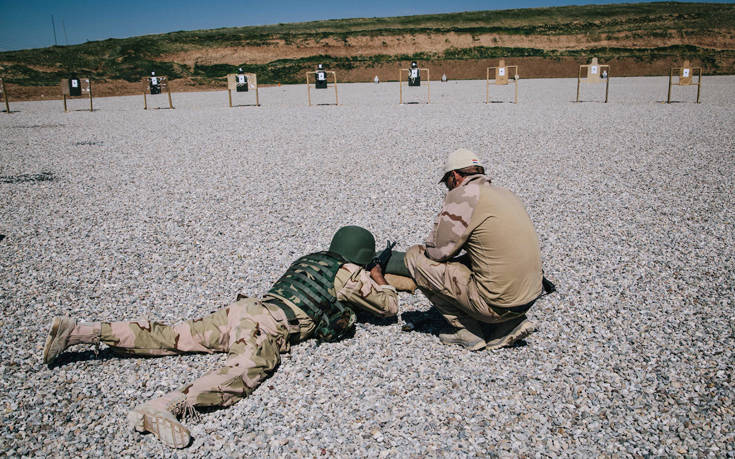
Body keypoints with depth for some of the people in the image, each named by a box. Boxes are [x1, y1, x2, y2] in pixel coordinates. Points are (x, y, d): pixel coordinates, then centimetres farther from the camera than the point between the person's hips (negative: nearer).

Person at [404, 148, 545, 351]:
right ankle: (510, 325, 15)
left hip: (497, 305, -8)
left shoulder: (462, 195, -11)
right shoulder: (506, 194, 13)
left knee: (414, 256, 0)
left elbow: (437, 251, -10)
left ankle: (469, 332, 5)